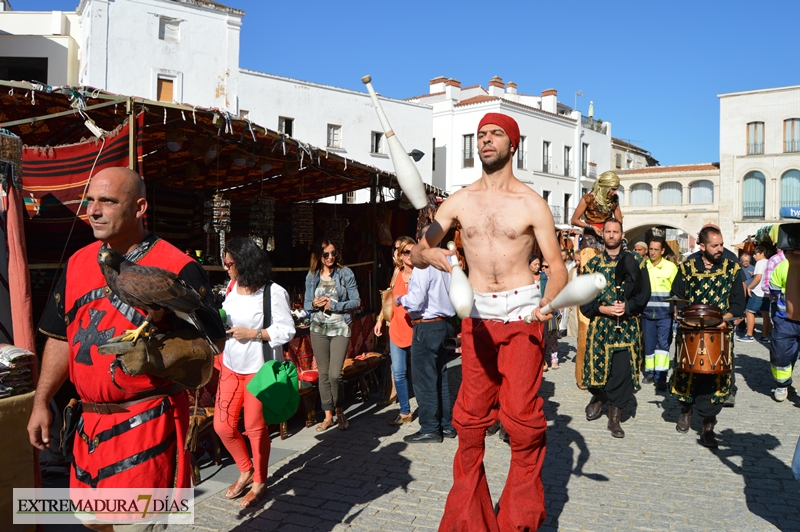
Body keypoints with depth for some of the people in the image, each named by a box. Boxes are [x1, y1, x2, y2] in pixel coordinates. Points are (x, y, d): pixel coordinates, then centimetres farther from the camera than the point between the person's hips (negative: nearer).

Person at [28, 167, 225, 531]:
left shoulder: (177, 268, -14)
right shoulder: (78, 263, 7)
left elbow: (208, 343, -14)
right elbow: (61, 338, 14)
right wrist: (41, 402, 12)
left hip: (150, 418, -7)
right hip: (90, 419, 7)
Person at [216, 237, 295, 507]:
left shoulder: (273, 292, -18)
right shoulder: (232, 286, 2)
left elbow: (287, 331, -17)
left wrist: (252, 334, -22)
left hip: (259, 369, -6)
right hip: (230, 366, 6)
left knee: (255, 427, 6)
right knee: (223, 426, 8)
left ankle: (260, 483, 28)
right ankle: (246, 471, 33)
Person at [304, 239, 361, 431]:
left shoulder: (345, 273, -3)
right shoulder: (312, 276, 6)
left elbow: (356, 301, -4)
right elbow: (306, 303, 11)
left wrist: (333, 305, -15)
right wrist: (314, 304, -11)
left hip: (340, 328, -3)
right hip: (318, 329, 3)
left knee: (335, 374, -11)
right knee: (323, 374, 7)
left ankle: (339, 410, 13)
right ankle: (328, 416, 19)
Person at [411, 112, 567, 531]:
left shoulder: (532, 203, -1)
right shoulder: (459, 201, 6)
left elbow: (557, 267, -2)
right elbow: (416, 255, 6)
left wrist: (548, 301, -22)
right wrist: (429, 254, -19)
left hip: (521, 312, -2)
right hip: (477, 313, 3)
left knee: (522, 415, -3)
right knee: (470, 416, 5)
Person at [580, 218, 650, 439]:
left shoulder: (635, 261, 5)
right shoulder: (593, 263, 6)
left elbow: (644, 293, 2)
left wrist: (627, 307, -13)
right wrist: (602, 308, -13)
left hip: (627, 325, 0)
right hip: (600, 324, 1)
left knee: (623, 370, -3)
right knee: (598, 365, 5)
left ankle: (614, 418, 9)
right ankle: (598, 398, 37)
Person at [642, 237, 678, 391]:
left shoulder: (671, 267, -1)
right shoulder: (642, 267, 4)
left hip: (665, 314, -2)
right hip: (647, 313, 3)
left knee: (663, 343, -8)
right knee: (648, 344, 10)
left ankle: (661, 378, -8)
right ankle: (649, 372, 24)